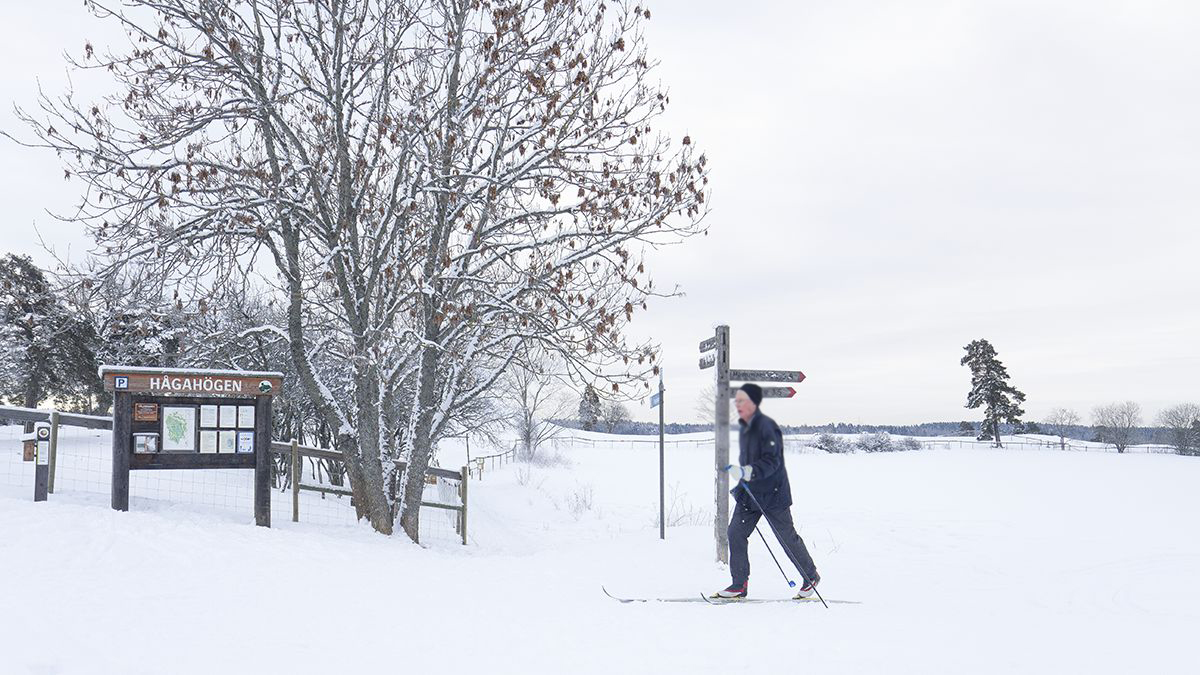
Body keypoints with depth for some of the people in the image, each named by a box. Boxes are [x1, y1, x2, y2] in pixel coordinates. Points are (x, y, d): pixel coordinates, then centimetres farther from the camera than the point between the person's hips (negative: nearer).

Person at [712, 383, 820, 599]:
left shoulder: (767, 427, -19)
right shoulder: (744, 427, 8)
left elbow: (772, 461, -25)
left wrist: (747, 471, -36)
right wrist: (741, 478, 18)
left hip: (772, 494, -8)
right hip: (749, 492, 8)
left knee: (787, 538, 5)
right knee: (736, 533, -2)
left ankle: (811, 577, 26)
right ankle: (739, 585, 6)